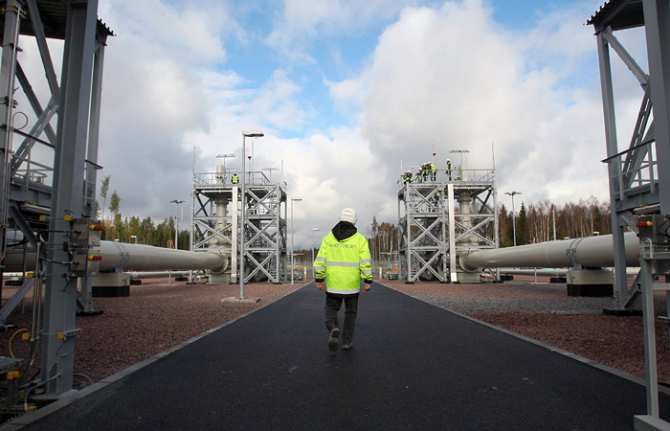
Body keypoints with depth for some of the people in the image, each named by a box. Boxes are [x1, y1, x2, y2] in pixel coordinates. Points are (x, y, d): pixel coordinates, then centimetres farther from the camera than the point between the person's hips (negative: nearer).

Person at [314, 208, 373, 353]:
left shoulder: (328, 237, 0)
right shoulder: (360, 239, -6)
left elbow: (320, 260, -4)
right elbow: (366, 262, -11)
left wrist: (319, 280, 0)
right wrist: (368, 281, -6)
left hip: (332, 282, 1)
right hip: (352, 283, -1)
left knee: (331, 311, 13)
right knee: (350, 312, 17)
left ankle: (334, 331, -14)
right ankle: (347, 341, 19)